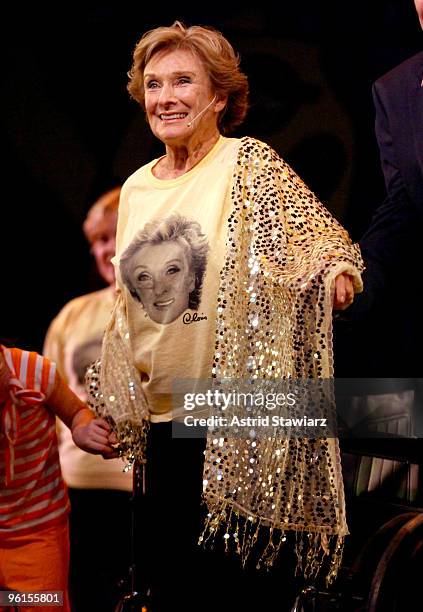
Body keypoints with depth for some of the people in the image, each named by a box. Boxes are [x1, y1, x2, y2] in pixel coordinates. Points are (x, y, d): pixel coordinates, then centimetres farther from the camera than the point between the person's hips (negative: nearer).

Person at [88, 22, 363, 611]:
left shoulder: (249, 163, -4)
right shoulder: (136, 188, 13)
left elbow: (320, 234, -10)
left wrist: (335, 267, -31)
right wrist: (113, 402, 18)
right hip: (162, 420, 6)